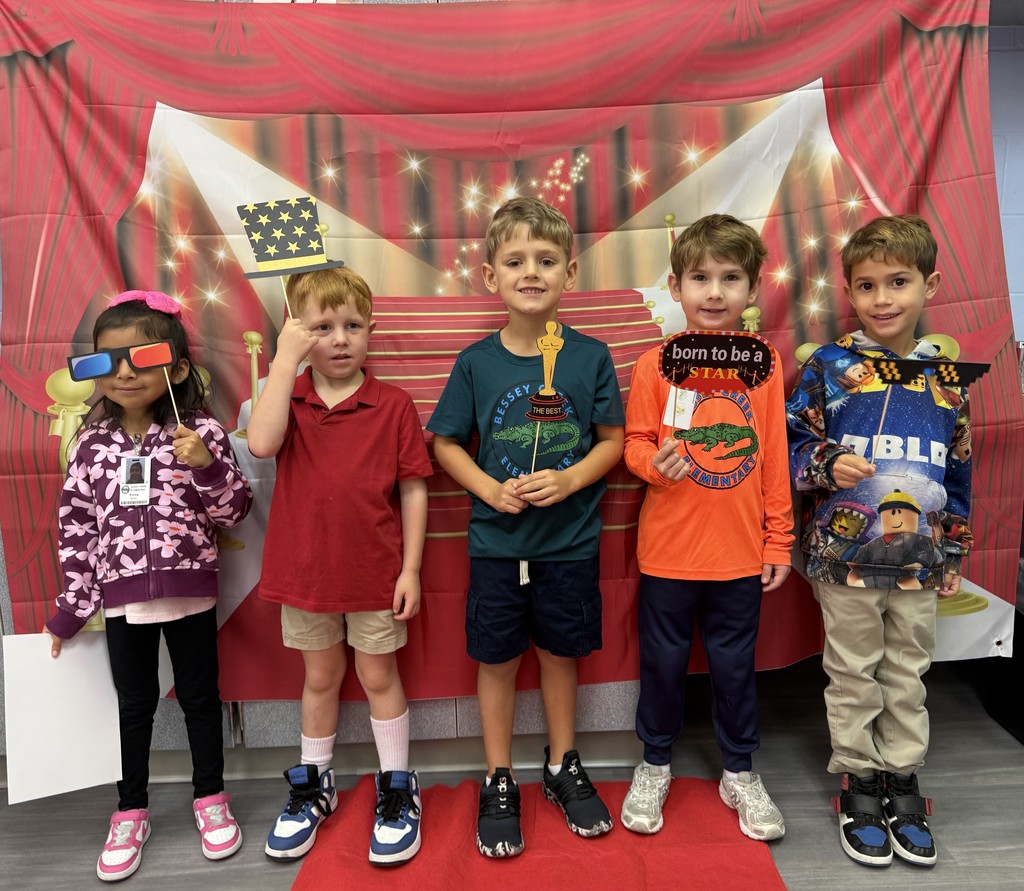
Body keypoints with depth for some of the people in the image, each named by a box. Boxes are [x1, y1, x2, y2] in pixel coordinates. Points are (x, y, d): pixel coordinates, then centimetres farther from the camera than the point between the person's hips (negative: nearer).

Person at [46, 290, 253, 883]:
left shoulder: (201, 433, -9)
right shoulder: (93, 444, -1)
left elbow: (233, 513, -7)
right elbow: (76, 526, 3)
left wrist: (208, 466, -25)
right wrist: (71, 607, 4)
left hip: (190, 591, -2)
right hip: (122, 596, 2)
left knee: (200, 695, 13)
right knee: (136, 704, 17)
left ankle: (211, 797, 33)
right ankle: (131, 811, 36)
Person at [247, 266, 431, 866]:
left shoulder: (393, 405, -8)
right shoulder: (289, 397, -2)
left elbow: (413, 490, -6)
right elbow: (262, 444, -24)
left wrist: (410, 569, -8)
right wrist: (285, 360, -23)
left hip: (375, 572, -2)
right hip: (306, 569, 2)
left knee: (379, 677, 13)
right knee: (320, 677, 20)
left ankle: (397, 790, 32)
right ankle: (313, 785, 40)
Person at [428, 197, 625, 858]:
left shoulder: (591, 356, -5)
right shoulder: (476, 362, -5)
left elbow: (613, 439, 0)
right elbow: (445, 443, 2)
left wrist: (569, 480, -17)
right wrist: (490, 488, -13)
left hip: (570, 540, 0)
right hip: (497, 540, 0)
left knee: (560, 652, 16)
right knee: (497, 658, 11)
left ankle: (563, 766, 38)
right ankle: (499, 781, 31)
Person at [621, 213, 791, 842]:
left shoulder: (764, 362, -1)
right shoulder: (656, 364, -5)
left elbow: (775, 459, 2)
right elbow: (635, 442, 0)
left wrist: (779, 542, 4)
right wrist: (655, 463, -23)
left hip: (740, 553, 1)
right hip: (668, 551, -1)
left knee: (735, 663, 15)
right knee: (664, 660, 13)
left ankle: (740, 771, 38)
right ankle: (655, 766, 37)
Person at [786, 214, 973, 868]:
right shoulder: (829, 366, -6)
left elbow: (959, 472, 10)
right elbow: (791, 444, -4)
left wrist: (954, 554, 11)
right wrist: (827, 464, -24)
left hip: (920, 562, 3)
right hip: (845, 557, -2)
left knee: (908, 674, 16)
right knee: (854, 675, 12)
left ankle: (902, 779, 34)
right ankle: (858, 781, 29)